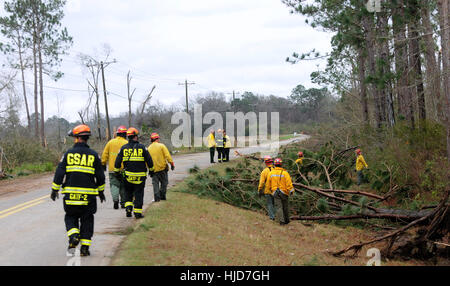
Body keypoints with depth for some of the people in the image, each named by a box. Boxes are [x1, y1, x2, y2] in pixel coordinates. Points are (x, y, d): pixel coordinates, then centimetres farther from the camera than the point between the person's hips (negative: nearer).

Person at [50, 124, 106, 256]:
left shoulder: (68, 154, -1)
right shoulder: (93, 155, 2)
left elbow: (59, 173, -2)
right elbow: (100, 176, 6)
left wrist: (54, 190, 7)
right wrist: (101, 191, 20)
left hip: (70, 194, 0)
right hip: (88, 194, 0)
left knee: (70, 217, 16)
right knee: (87, 220, 9)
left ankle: (73, 236, -10)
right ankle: (85, 247, 6)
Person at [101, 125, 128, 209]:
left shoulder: (110, 142, 5)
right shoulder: (126, 143, -5)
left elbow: (105, 154, 8)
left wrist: (103, 164, 17)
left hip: (112, 169, 1)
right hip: (123, 169, -1)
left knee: (114, 184, 1)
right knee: (123, 186, 11)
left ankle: (115, 199, -21)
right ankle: (123, 203, 17)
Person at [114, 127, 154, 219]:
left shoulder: (123, 148, 2)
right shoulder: (142, 147, -4)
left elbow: (118, 162, 3)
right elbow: (149, 160, 0)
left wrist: (117, 172, 15)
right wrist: (151, 170, 15)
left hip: (128, 176, 2)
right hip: (140, 176, -2)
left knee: (128, 193, 19)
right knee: (138, 194, 4)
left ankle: (128, 208, 4)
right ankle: (138, 213, 3)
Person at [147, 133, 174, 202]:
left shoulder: (149, 148, 6)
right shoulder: (161, 146, -5)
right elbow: (167, 156, -12)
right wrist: (172, 163, -8)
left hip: (154, 169, 3)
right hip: (162, 167, -3)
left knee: (155, 183, 7)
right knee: (164, 182, 10)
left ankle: (157, 197, 0)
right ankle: (162, 195, 7)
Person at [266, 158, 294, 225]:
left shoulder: (271, 173, 0)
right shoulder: (284, 172, -11)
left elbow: (268, 183, 9)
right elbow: (289, 183, -16)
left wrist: (271, 189, 24)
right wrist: (291, 191, -11)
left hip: (275, 192, 1)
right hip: (284, 192, -1)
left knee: (278, 207, 1)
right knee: (285, 207, 14)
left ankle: (281, 221, -10)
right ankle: (286, 220, 24)